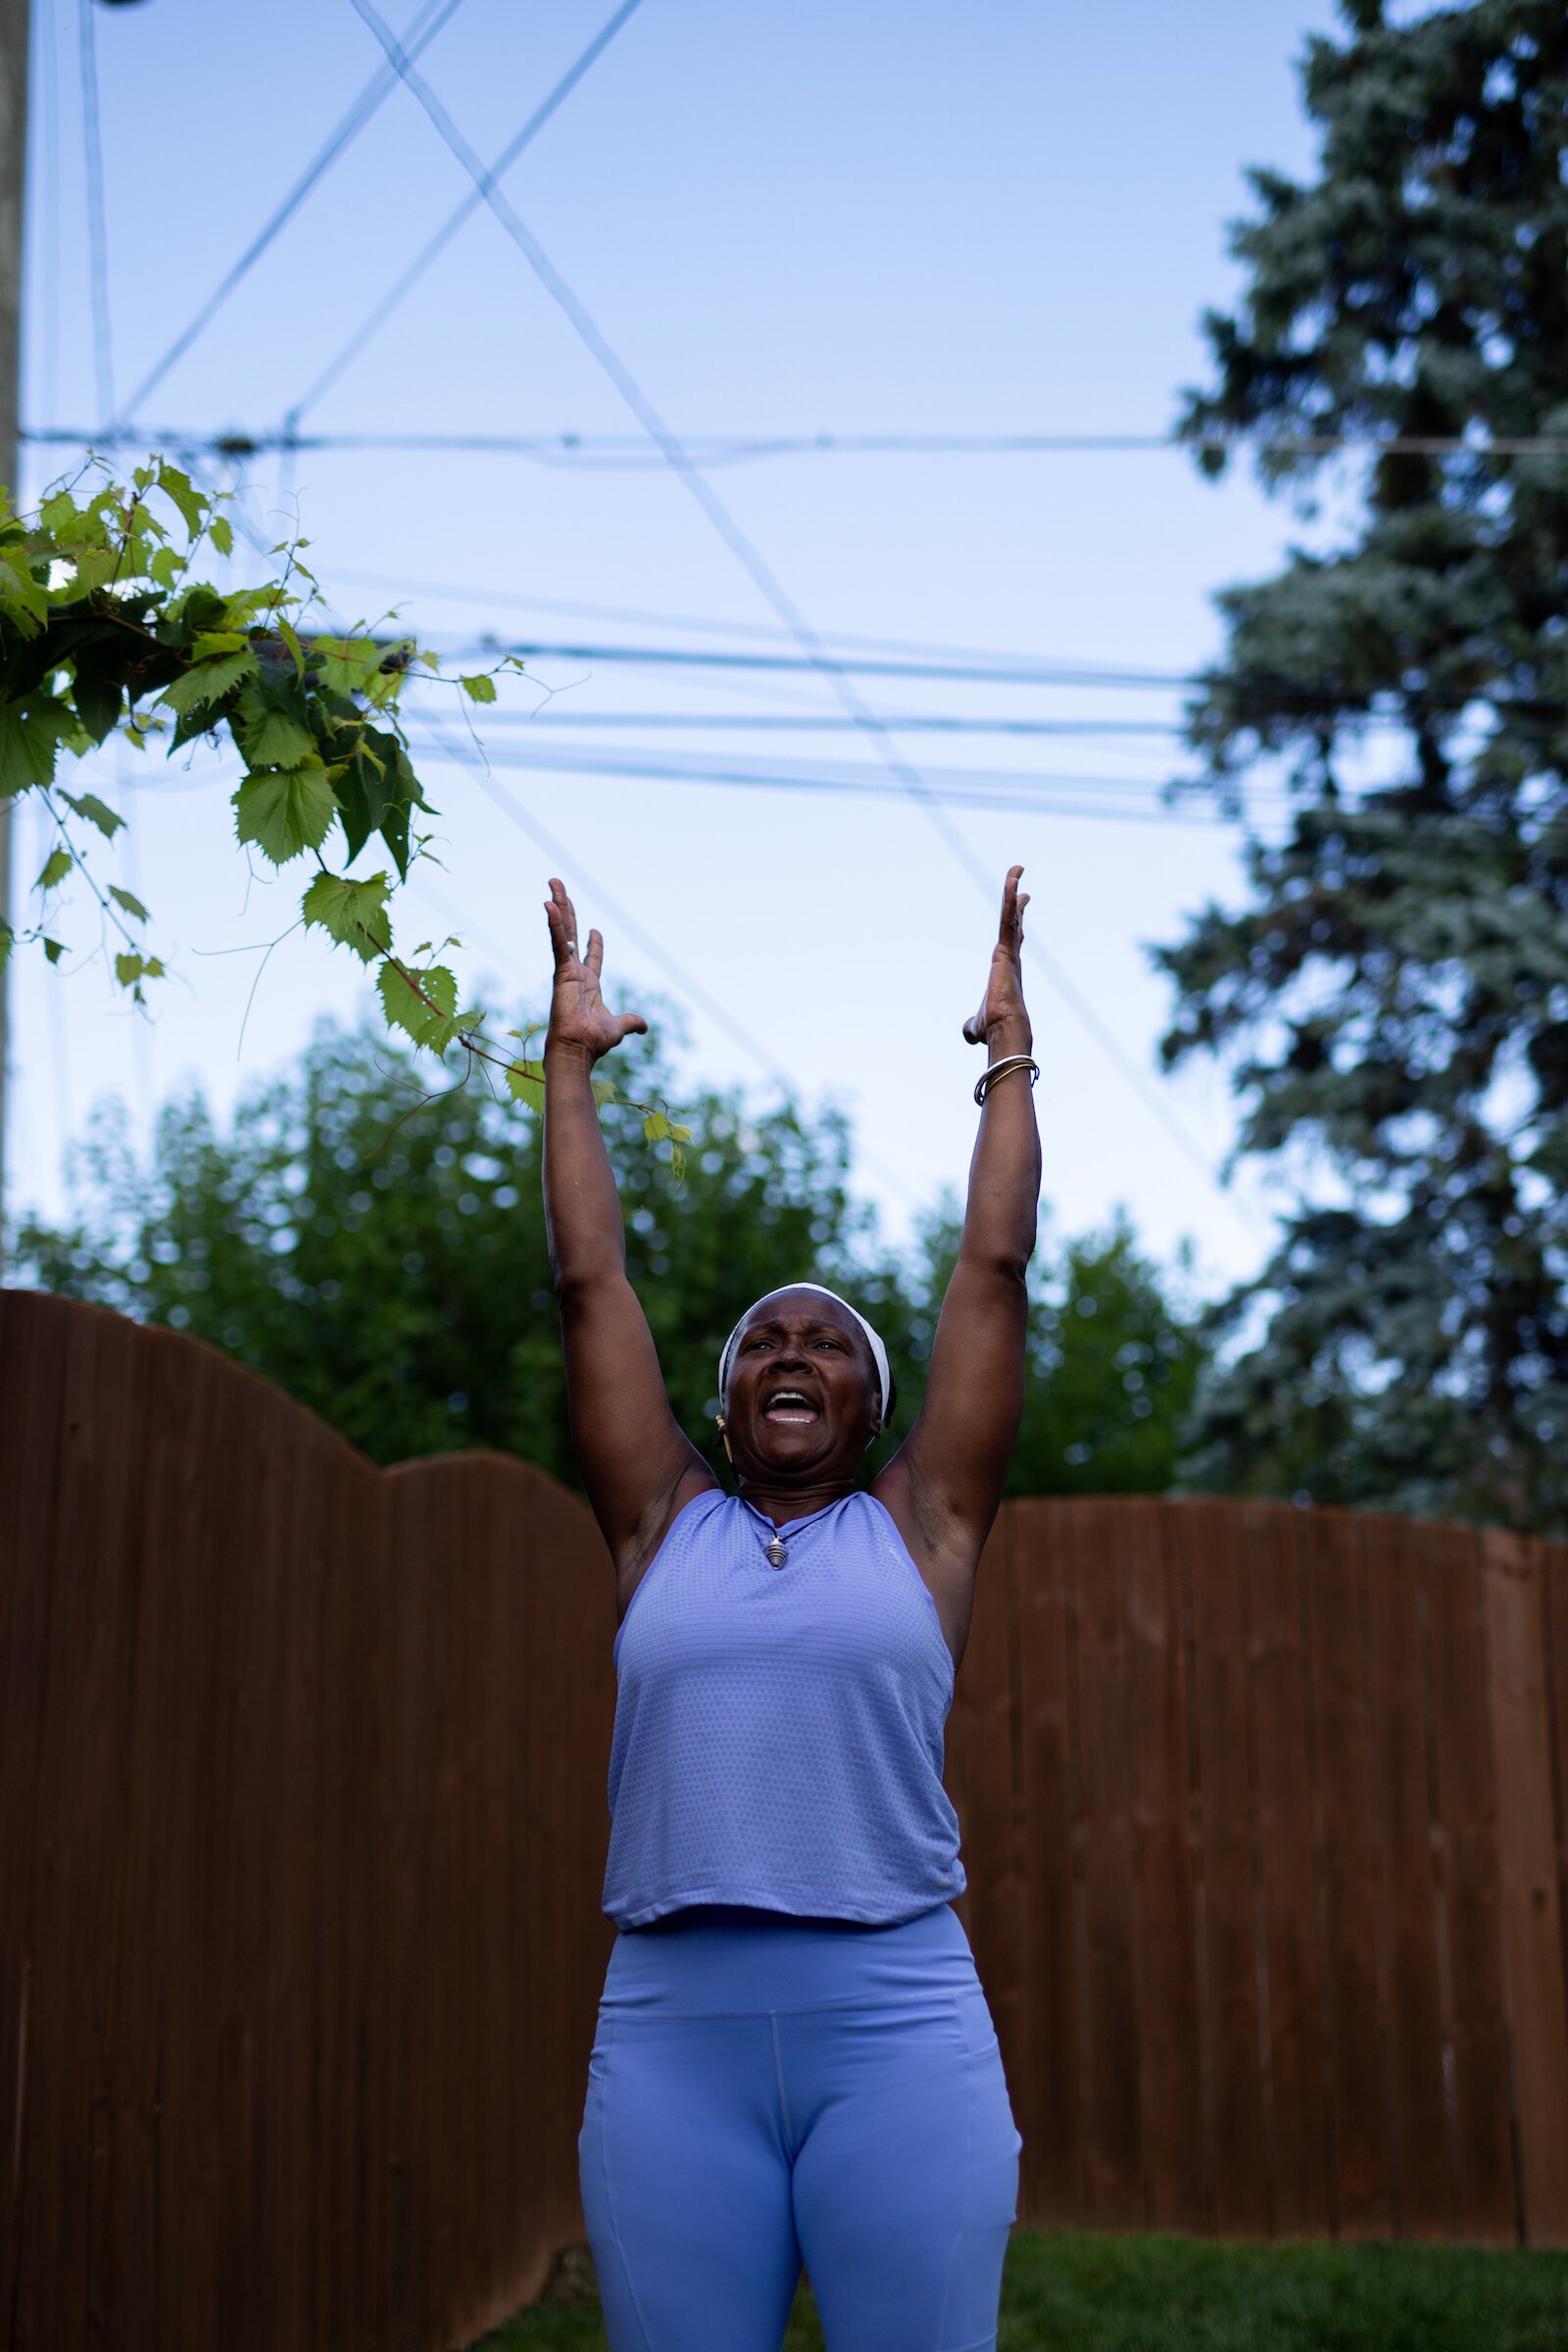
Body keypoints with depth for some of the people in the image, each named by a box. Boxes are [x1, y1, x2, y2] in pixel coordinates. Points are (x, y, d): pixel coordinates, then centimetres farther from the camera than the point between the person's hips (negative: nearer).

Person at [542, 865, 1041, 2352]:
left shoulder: (921, 1526, 10)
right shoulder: (662, 1527, 13)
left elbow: (993, 1269, 10)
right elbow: (590, 1282, 14)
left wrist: (1008, 1050, 16)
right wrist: (570, 1061, 19)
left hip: (899, 2029, -1)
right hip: (670, 2039, 1)